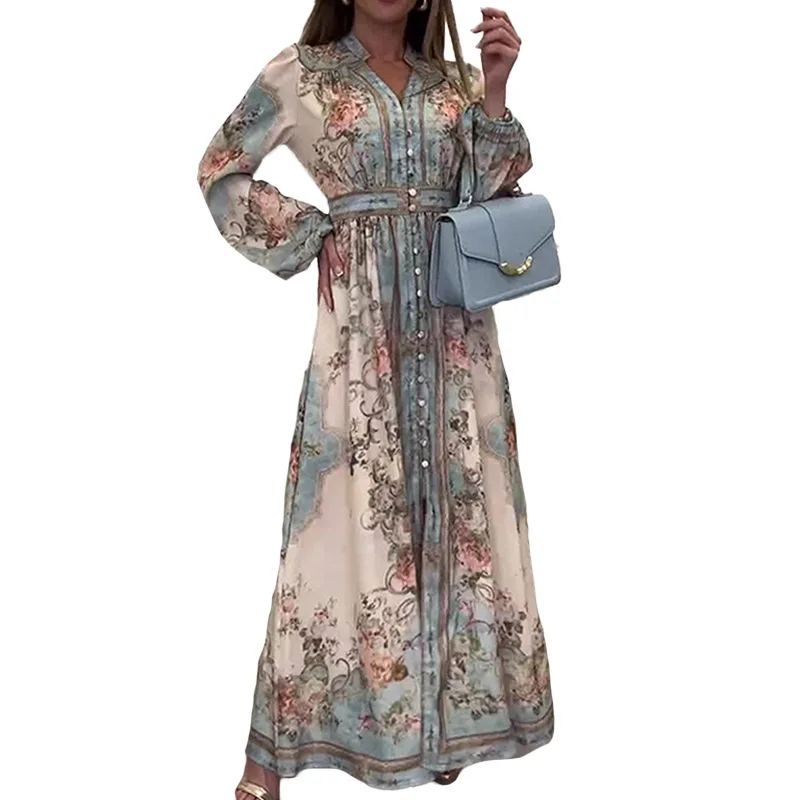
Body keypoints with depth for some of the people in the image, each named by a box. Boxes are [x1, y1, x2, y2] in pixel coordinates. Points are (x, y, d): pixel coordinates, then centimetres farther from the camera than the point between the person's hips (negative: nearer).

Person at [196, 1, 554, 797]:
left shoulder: (455, 81, 12)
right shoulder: (298, 73, 4)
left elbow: (494, 192, 4)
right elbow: (220, 172, 7)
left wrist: (495, 89, -6)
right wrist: (305, 233, -2)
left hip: (453, 322, 4)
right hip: (358, 322, -3)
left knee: (457, 501, 5)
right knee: (347, 506, -4)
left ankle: (445, 713, 22)